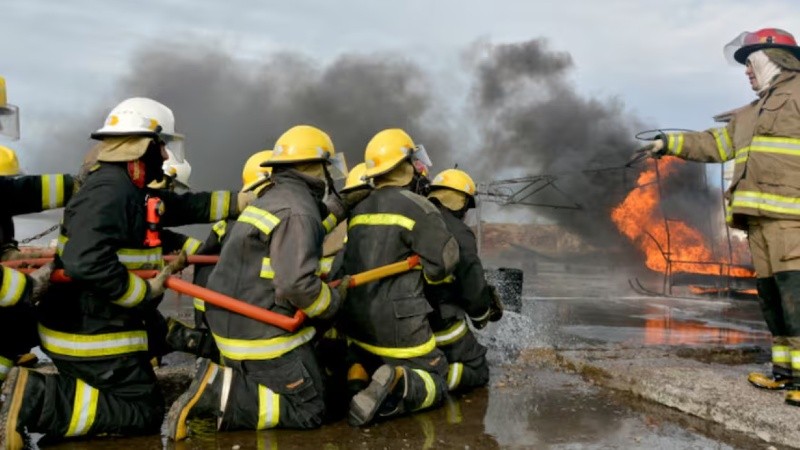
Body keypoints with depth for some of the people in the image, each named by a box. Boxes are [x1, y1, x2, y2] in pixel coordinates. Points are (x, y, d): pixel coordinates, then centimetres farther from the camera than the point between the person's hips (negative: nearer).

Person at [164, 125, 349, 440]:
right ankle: (219, 396, -12)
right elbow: (297, 283, -29)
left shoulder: (271, 199, 14)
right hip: (265, 333, -10)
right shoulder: (297, 210, -19)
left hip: (236, 325, 10)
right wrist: (333, 301, -11)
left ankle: (219, 378, 4)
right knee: (308, 411, 0)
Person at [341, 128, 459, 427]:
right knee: (433, 384, 12)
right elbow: (443, 263, -16)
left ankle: (355, 378, 0)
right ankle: (396, 386, -21)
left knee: (361, 356, 35)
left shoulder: (358, 210, 9)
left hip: (356, 318, 6)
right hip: (397, 321, -6)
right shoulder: (416, 206, -12)